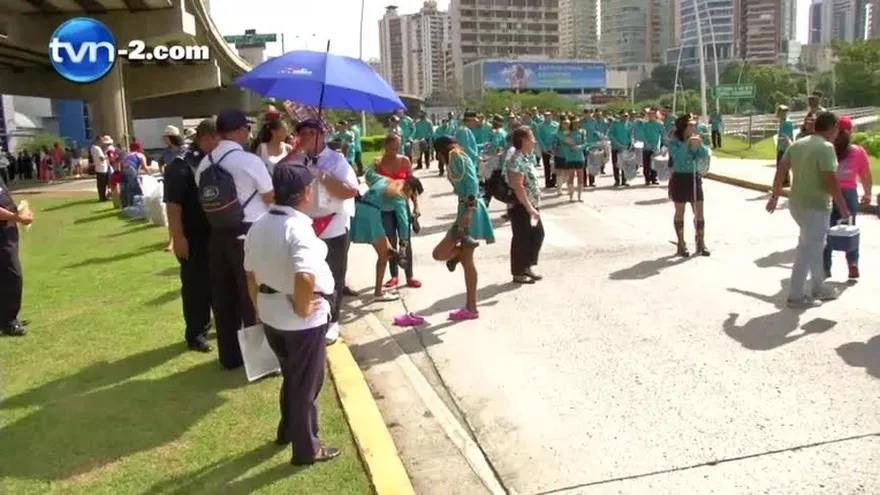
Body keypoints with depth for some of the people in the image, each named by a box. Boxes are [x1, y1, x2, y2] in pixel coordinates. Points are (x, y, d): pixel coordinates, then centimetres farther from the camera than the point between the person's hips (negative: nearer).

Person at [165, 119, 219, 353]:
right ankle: (195, 333, 16)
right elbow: (173, 203, -16)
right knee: (195, 284, 4)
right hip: (194, 238, -6)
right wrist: (178, 237, -20)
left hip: (217, 234, 6)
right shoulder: (181, 164, -13)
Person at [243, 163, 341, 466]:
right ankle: (306, 449, 27)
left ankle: (288, 430, 46)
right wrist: (302, 307, -22)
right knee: (306, 383, 11)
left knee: (291, 376, 28)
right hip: (303, 321, -8)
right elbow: (305, 278, -39)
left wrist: (260, 308, 21)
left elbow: (250, 274, 11)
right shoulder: (299, 229, -24)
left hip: (271, 316, 8)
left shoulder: (258, 226, 2)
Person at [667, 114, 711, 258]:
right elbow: (677, 155, -25)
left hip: (695, 178, 4)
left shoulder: (697, 140, 5)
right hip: (679, 179, -4)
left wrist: (699, 144, -20)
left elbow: (704, 155, -6)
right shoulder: (674, 142, -8)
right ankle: (681, 244, 15)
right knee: (680, 212, 6)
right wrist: (688, 143, -36)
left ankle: (701, 243, 14)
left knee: (699, 212, 4)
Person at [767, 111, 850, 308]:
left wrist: (774, 197, 15)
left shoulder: (797, 144, 8)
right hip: (815, 207, -9)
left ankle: (818, 288, 32)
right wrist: (843, 207, -12)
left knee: (816, 246, 21)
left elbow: (780, 171, 9)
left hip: (797, 204, 9)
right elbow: (830, 181, -21)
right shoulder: (826, 148, -17)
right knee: (807, 251, 0)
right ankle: (796, 296, 7)